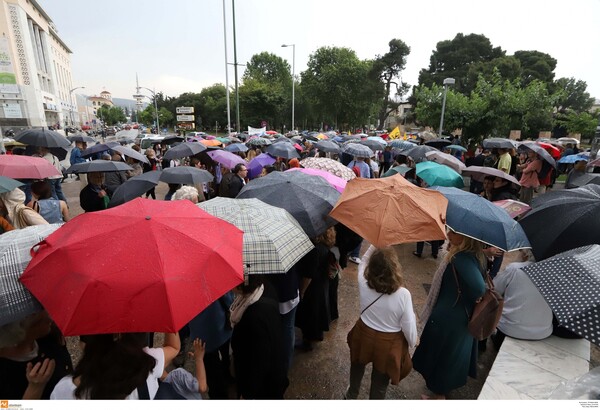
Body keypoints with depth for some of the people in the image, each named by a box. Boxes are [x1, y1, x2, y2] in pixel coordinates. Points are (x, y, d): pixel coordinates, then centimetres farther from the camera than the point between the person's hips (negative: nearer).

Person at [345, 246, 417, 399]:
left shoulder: (363, 284, -22)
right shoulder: (403, 294, -28)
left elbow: (364, 260, -1)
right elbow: (409, 327, -17)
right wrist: (412, 342, 3)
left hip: (364, 335, 3)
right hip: (388, 344, -3)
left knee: (357, 366, 33)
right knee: (380, 380, 23)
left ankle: (351, 394, 59)